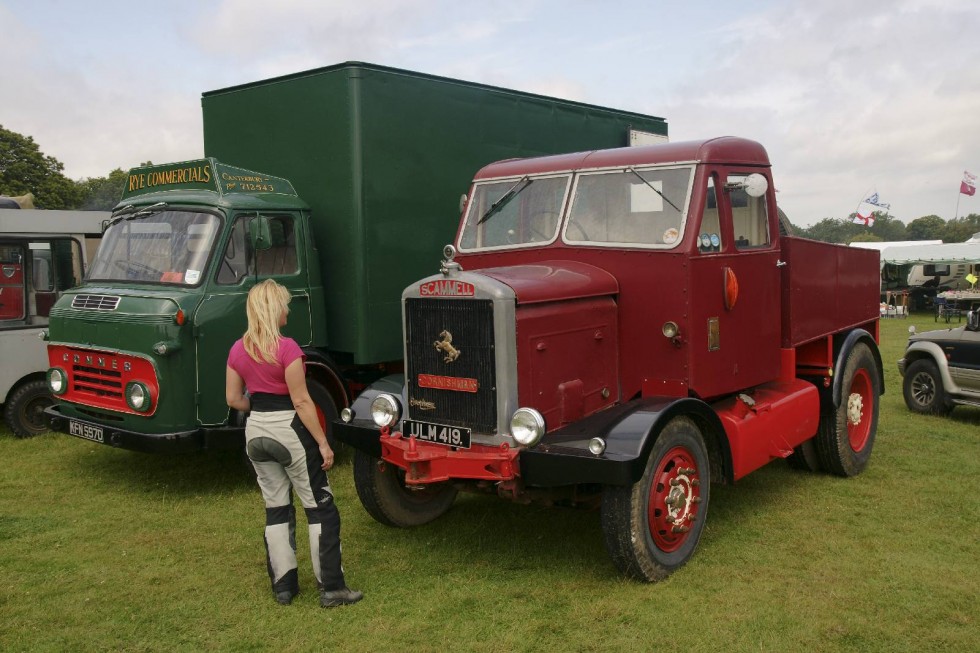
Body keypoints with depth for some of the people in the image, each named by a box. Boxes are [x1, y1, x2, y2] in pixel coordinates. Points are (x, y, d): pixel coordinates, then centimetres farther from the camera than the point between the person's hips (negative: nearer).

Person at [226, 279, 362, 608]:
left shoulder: (238, 350, 2)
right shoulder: (286, 347, -18)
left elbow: (234, 399, 8)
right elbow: (301, 401, -18)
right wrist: (323, 443, -13)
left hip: (256, 432, 7)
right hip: (289, 430, -7)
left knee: (276, 508, 16)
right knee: (321, 509, 4)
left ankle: (283, 585, 22)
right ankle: (331, 588, 7)